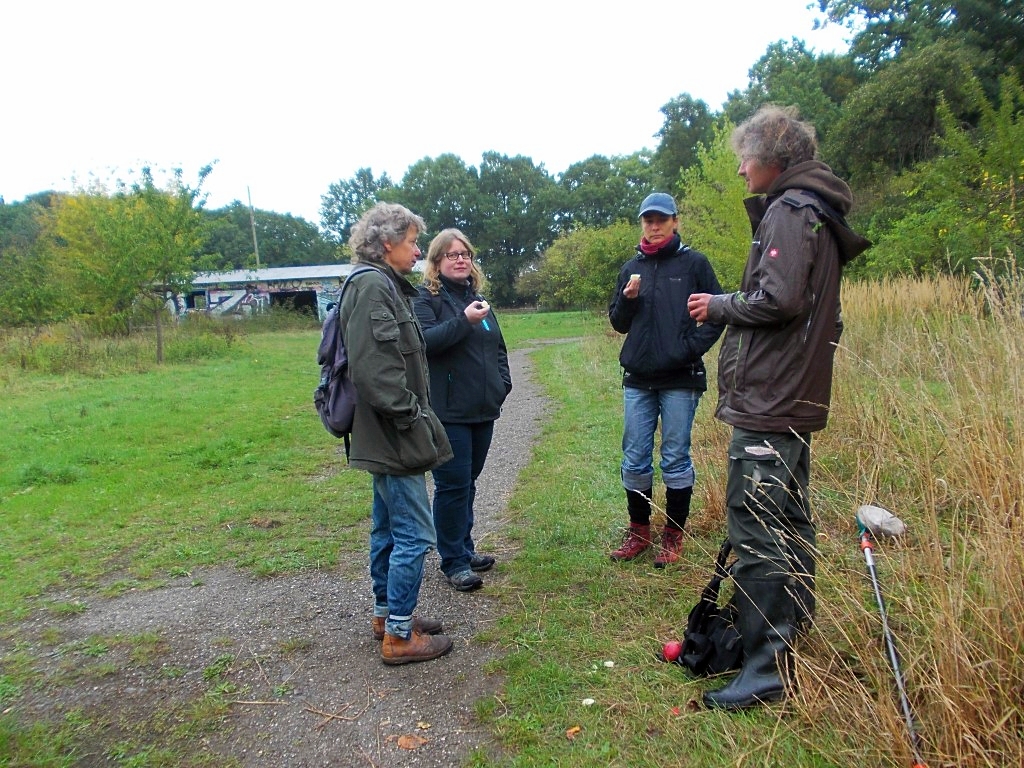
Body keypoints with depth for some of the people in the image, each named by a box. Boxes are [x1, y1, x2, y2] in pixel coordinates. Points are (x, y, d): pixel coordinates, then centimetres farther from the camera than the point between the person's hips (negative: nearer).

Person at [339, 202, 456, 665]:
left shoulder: (384, 285, 16)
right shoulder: (373, 285, -16)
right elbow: (373, 367, -26)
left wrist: (415, 415, 17)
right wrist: (411, 416, -20)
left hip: (385, 435, 11)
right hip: (394, 435, -11)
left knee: (388, 528, 19)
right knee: (414, 534, -3)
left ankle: (385, 613, 33)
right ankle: (399, 635, 9)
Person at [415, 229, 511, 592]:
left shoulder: (477, 298, 18)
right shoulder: (426, 298, -4)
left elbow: (498, 347, 25)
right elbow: (423, 341, -21)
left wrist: (503, 382, 11)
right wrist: (464, 321, -26)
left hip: (483, 410, 7)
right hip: (448, 412, -7)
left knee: (468, 482, 16)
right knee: (453, 485, -3)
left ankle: (464, 548, 29)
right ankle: (454, 562, 9)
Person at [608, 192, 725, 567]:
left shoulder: (694, 263, 1)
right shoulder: (631, 268, 12)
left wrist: (692, 348, -11)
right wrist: (627, 299, -5)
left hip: (680, 380, -4)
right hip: (637, 380, 4)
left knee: (676, 460, 4)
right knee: (634, 461, 9)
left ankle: (673, 536, 18)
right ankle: (639, 531, 24)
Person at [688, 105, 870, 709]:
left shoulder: (788, 211, -11)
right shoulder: (820, 215, 20)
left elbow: (778, 298, -23)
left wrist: (719, 306, -8)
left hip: (767, 405, -11)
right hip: (797, 400, 11)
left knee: (756, 527, -7)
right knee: (789, 519, 19)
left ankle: (769, 667, 0)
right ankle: (795, 634, 34)